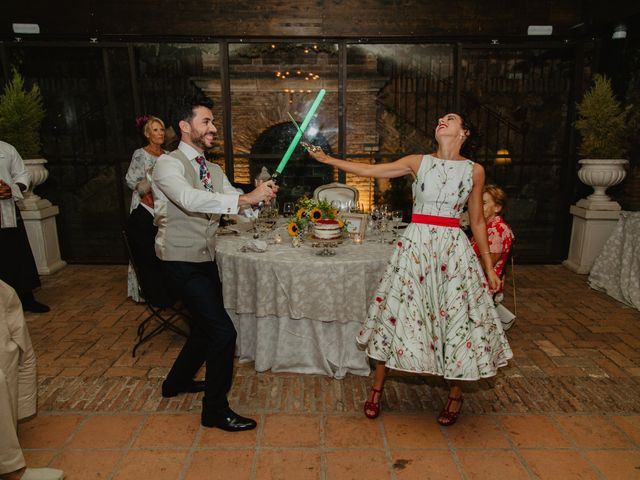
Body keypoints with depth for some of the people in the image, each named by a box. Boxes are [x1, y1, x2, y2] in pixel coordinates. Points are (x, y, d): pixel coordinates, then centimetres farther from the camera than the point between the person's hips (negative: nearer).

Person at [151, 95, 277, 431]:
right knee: (223, 331, -11)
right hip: (181, 262, -8)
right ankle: (215, 410, 8)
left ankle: (177, 381, 45)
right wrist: (246, 198, -39)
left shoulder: (213, 170, 10)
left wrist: (260, 197, -22)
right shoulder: (168, 164, -13)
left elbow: (241, 207, 1)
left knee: (206, 326, 21)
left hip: (205, 259, 9)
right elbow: (190, 199, -33)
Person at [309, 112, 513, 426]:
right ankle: (376, 390, 22)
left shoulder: (474, 171, 6)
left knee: (456, 318, 5)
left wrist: (489, 267, 10)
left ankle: (455, 395, 30)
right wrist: (327, 159, 5)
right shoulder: (418, 162, 7)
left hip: (453, 249, 0)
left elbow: (477, 221, 10)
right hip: (415, 245, 0)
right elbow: (368, 171, 6)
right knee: (396, 311, 4)